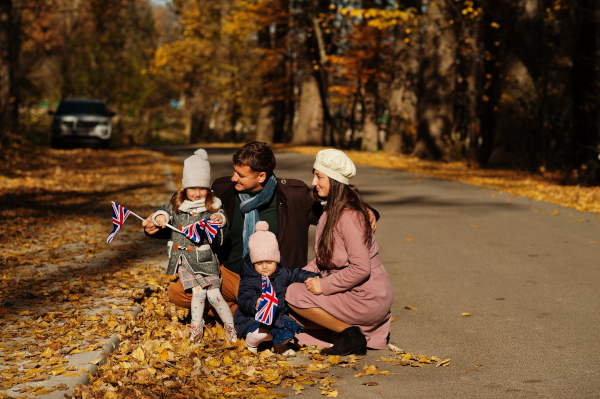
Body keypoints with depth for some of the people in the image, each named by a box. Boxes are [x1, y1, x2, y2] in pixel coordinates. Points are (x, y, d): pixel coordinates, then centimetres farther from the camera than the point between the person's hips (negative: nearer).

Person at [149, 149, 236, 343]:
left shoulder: (214, 208, -2)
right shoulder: (177, 205, 4)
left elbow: (222, 239, -3)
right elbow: (163, 212, 23)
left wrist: (220, 222, -21)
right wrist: (160, 217, 0)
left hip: (205, 259, -1)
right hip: (184, 260, 1)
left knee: (214, 294, -9)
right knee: (198, 291, -15)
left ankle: (230, 324, 10)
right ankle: (196, 324, 4)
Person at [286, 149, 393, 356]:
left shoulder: (349, 217, -20)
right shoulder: (331, 211, 11)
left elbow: (361, 268, -26)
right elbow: (323, 260, 17)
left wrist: (324, 285, -19)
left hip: (367, 300, -10)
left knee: (295, 295, -13)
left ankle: (351, 335, -7)